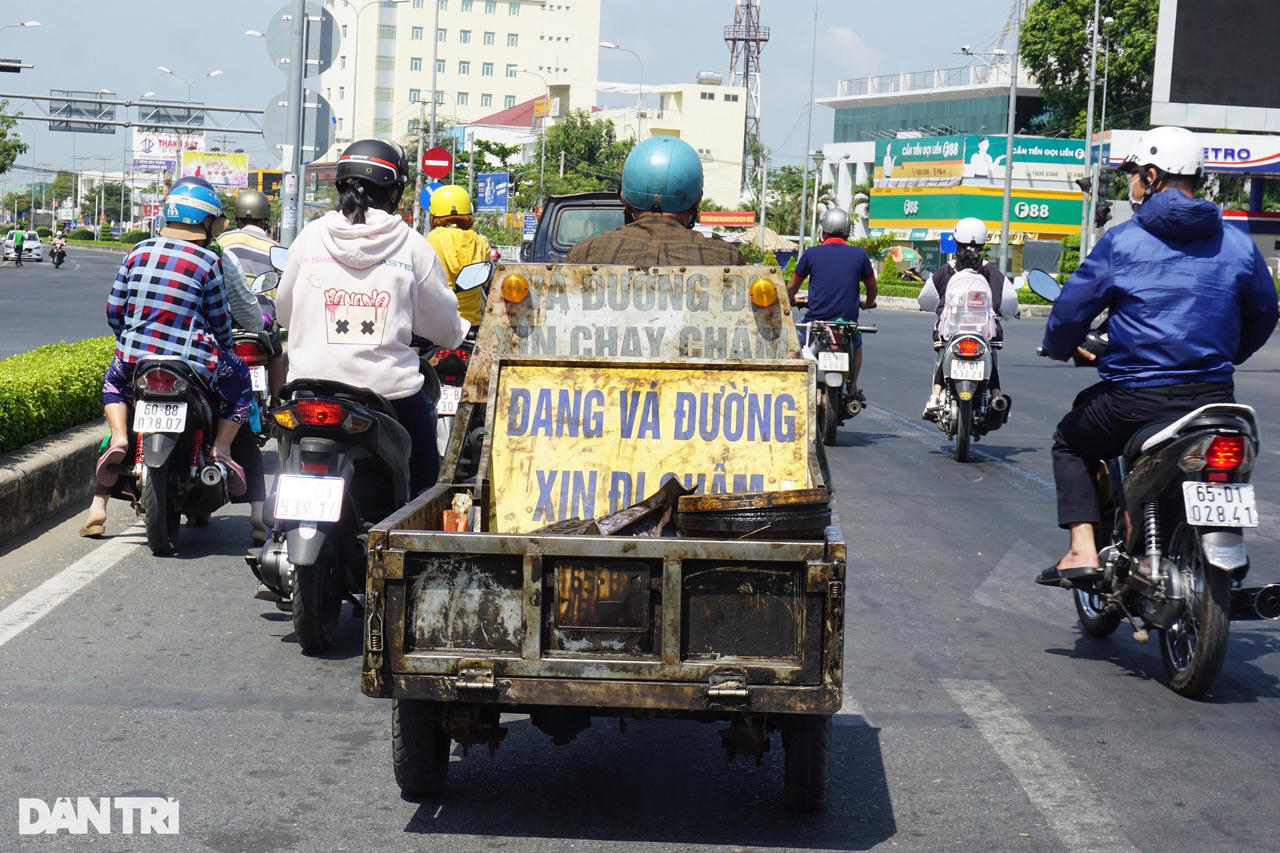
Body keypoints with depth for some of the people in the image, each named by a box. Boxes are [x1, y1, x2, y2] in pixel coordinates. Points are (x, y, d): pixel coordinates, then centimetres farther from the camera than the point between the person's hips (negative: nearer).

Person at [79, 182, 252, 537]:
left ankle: (119, 437, 9)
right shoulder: (208, 261, -5)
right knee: (239, 380, 23)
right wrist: (225, 346, 23)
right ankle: (221, 448, 6)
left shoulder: (138, 253, 6)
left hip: (135, 357, 4)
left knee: (114, 381, 36)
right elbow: (219, 318, 2)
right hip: (192, 363, -3)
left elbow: (114, 308, 9)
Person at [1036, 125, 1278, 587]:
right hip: (1215, 397, 3)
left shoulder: (1121, 241, -5)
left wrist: (1062, 348, 18)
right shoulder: (1238, 243, 6)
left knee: (1070, 443, 23)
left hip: (1137, 398, -3)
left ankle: (1082, 550, 6)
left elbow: (1071, 308, -3)